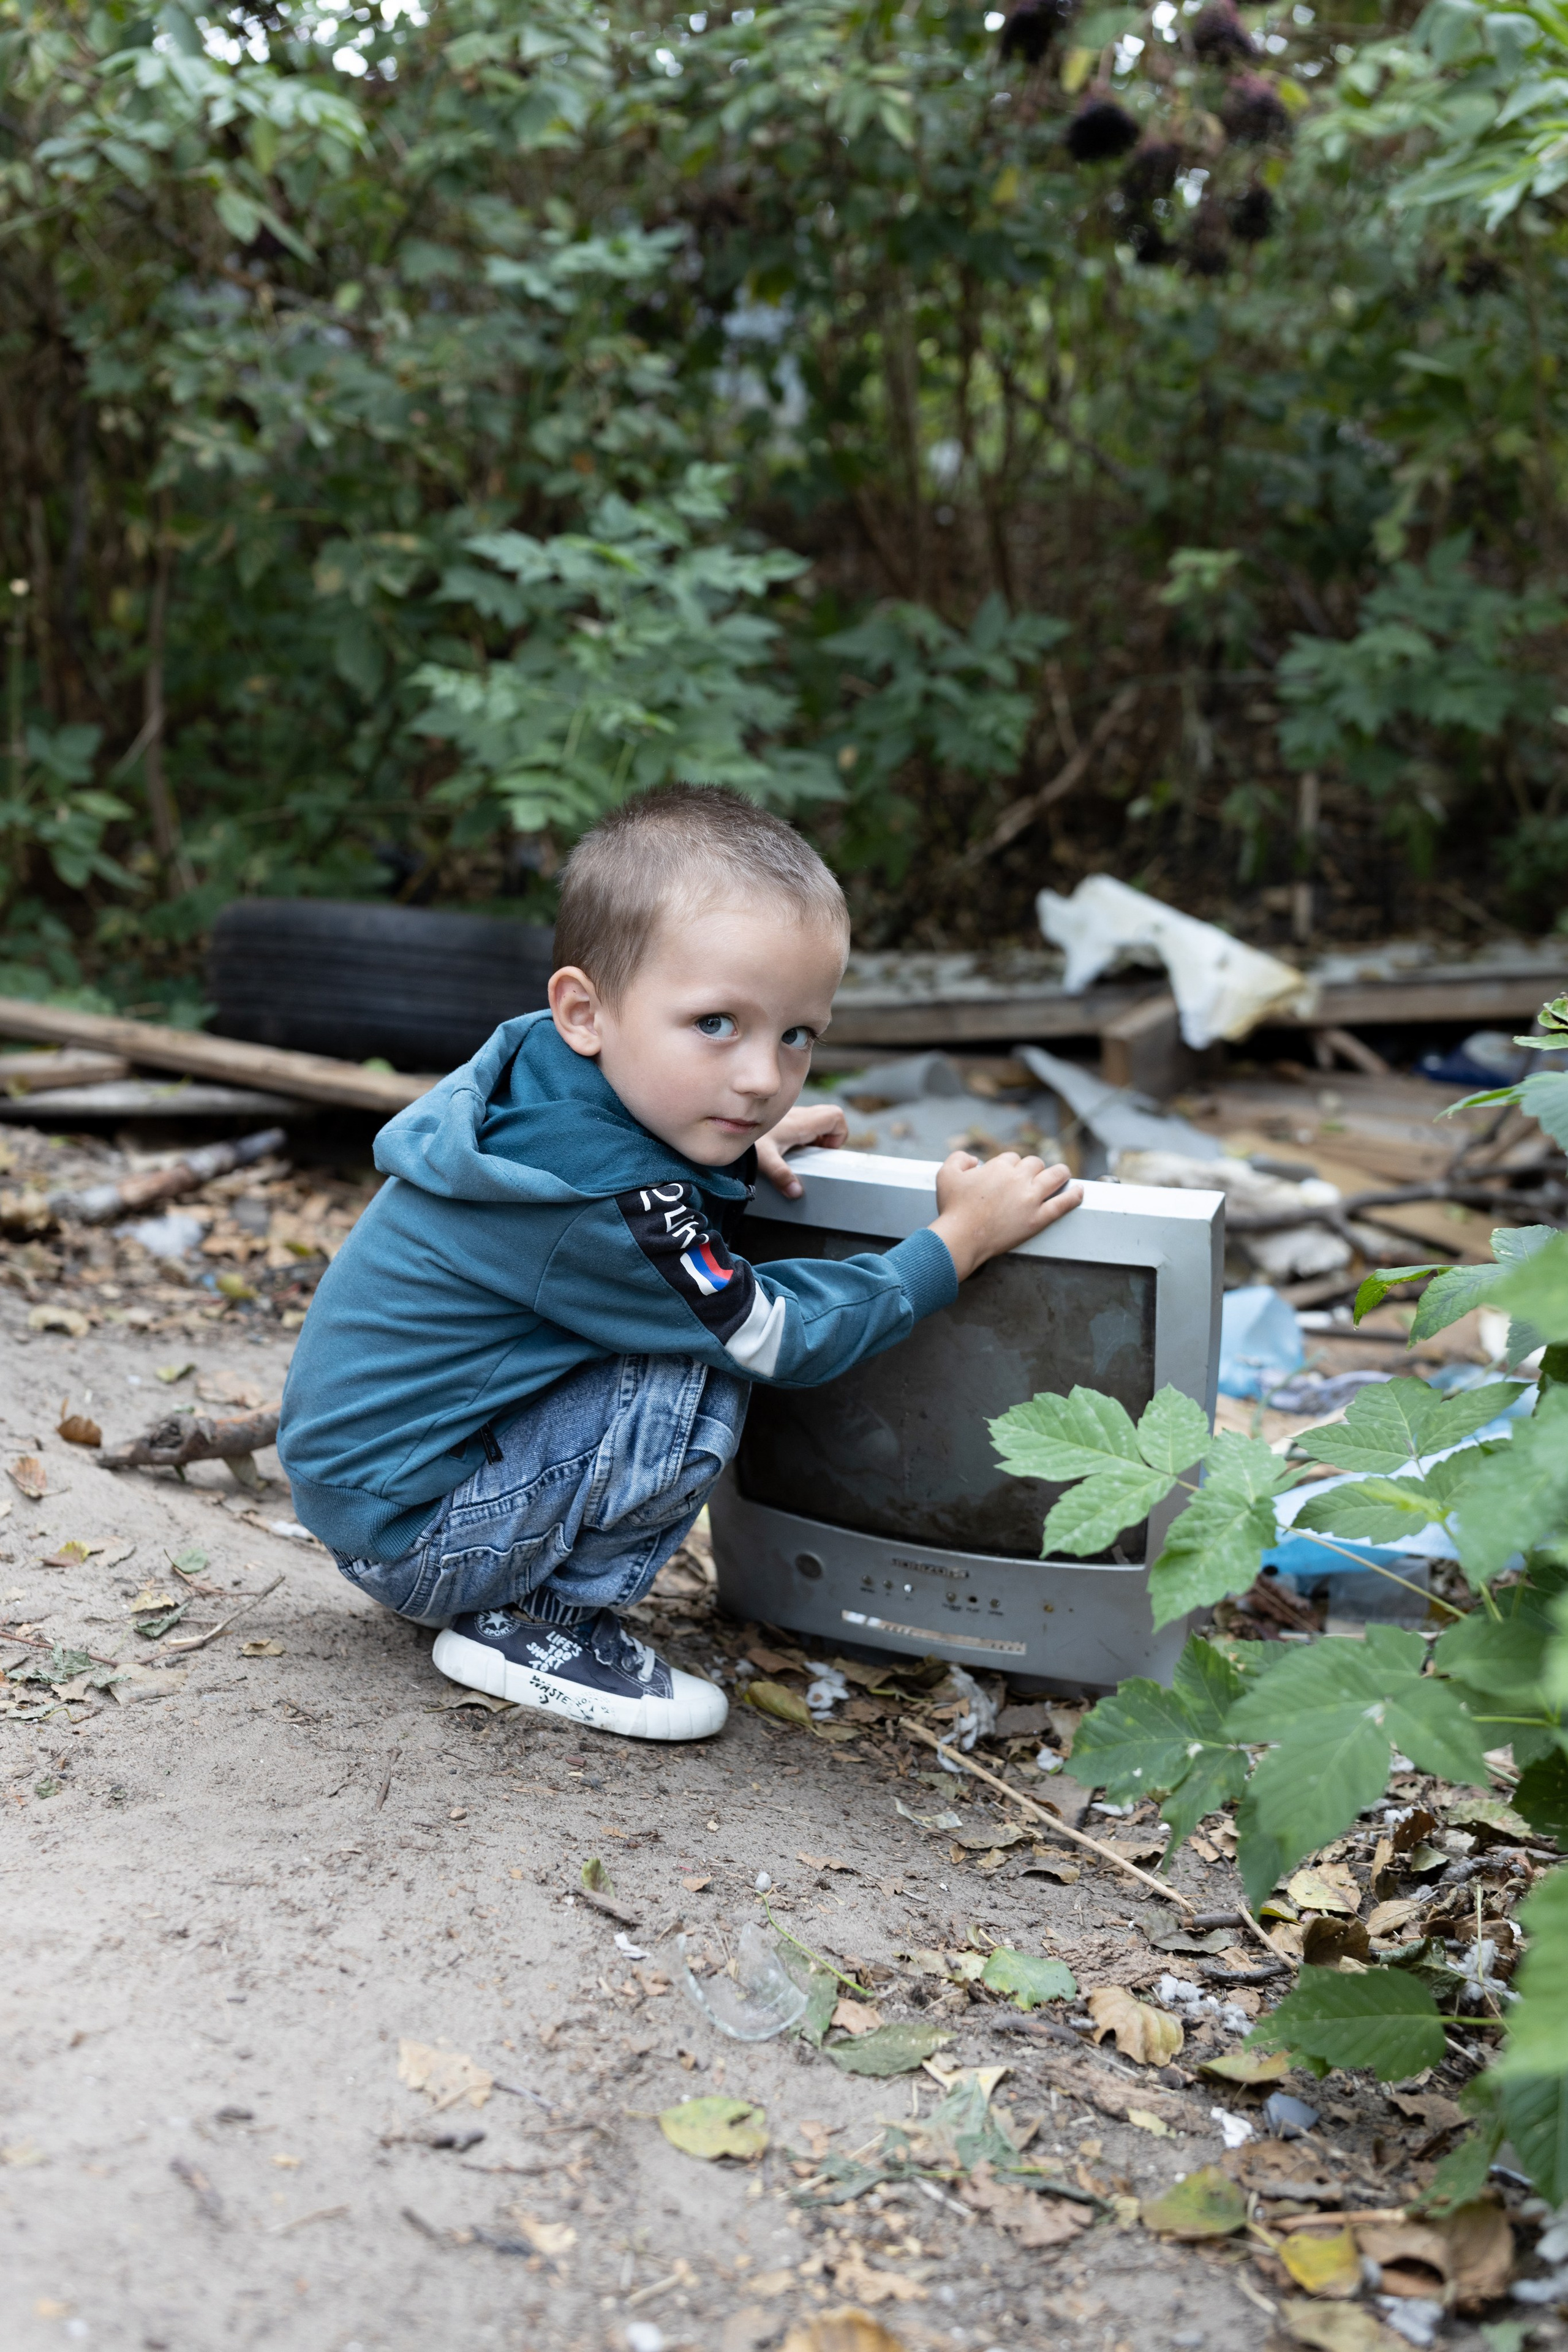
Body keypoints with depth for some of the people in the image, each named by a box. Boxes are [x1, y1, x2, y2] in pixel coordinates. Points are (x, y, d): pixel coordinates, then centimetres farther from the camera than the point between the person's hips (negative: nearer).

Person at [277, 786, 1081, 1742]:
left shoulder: (542, 1072, -4)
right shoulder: (596, 1209, -30)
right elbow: (782, 1337, -19)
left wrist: (738, 1156, 1)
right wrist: (959, 1241, -10)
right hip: (405, 1530, -9)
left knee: (681, 1335, 9)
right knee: (704, 1384, -22)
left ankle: (524, 1597, 13)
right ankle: (534, 1628, -6)